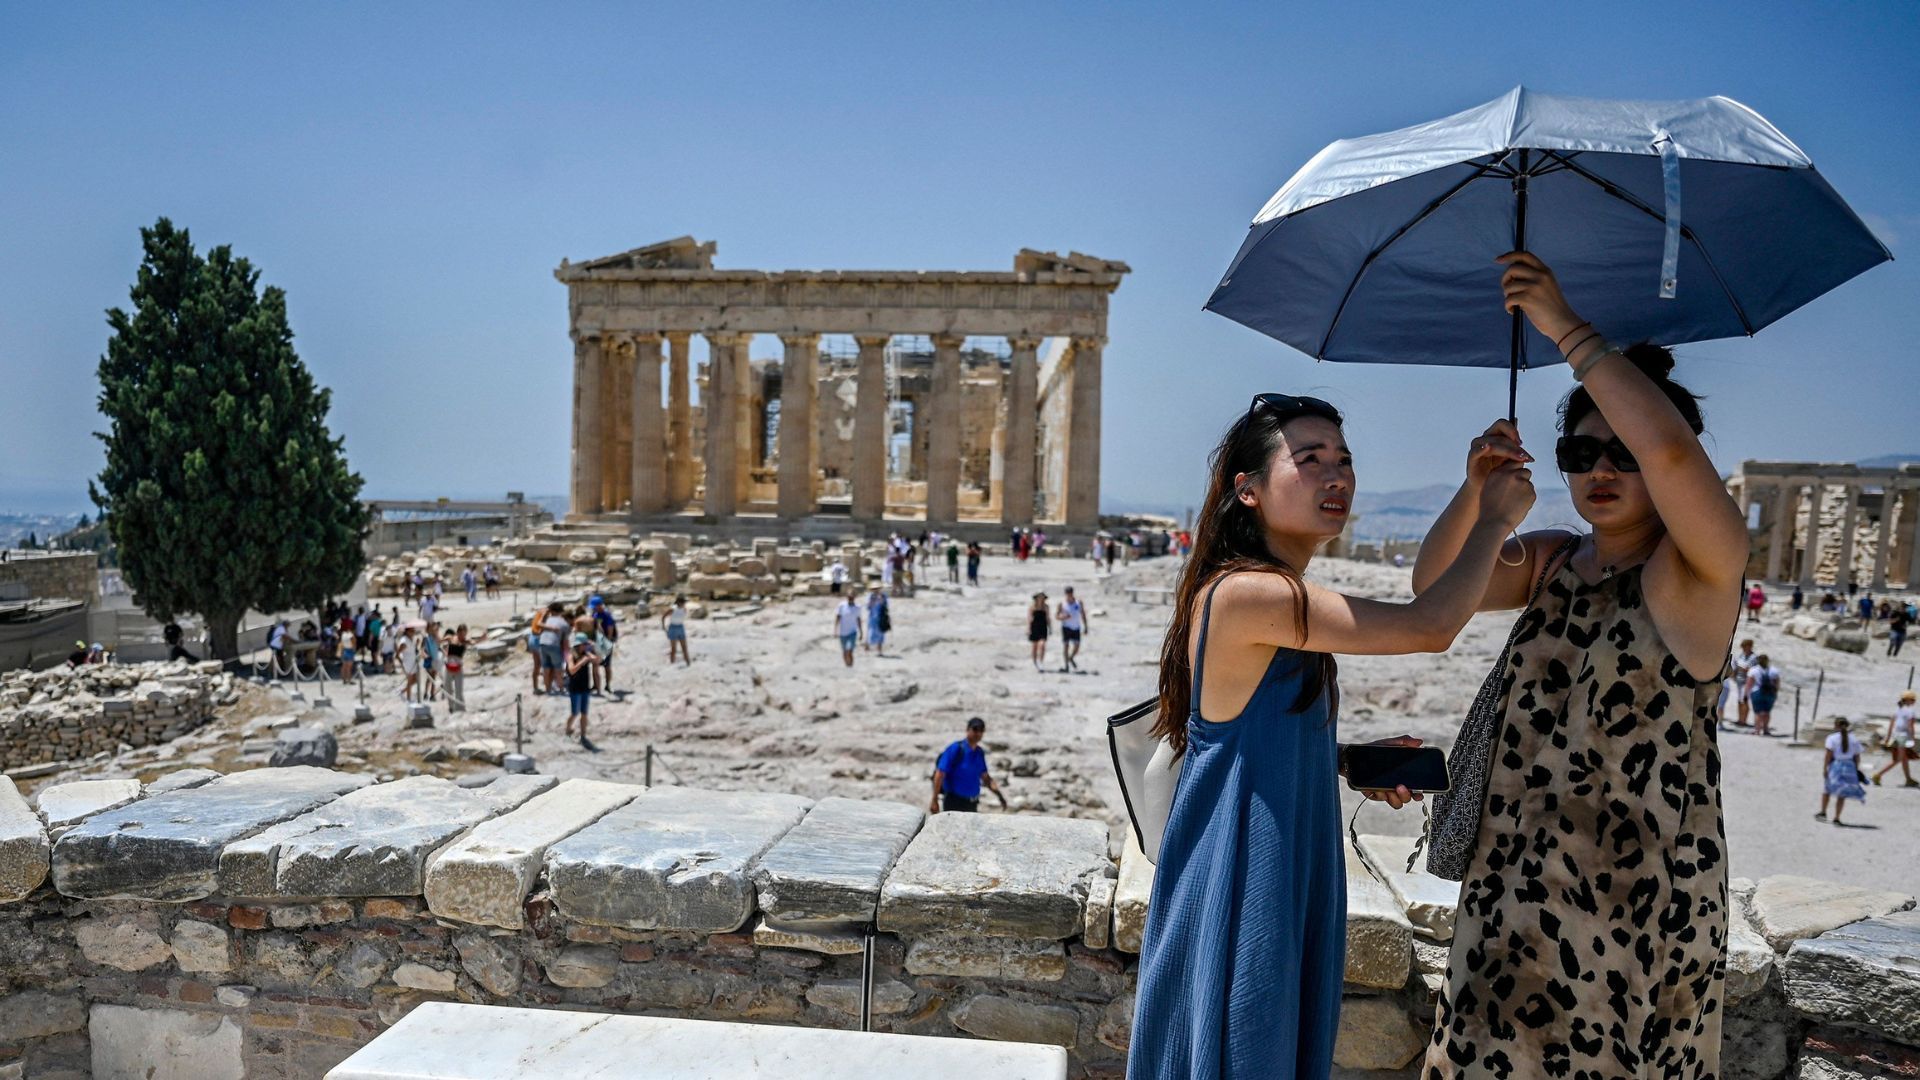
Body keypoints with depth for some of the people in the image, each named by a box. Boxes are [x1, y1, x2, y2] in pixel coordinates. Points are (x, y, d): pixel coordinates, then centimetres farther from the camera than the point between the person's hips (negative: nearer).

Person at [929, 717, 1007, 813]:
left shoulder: (979, 753, 7)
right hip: (954, 803, -7)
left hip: (972, 805, 7)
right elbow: (940, 774, -16)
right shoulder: (955, 749, -14)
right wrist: (934, 801, -19)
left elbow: (985, 776, 15)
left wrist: (999, 795, 5)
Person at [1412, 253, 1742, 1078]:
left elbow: (1670, 449, -29)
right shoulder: (1553, 562, 10)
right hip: (1520, 877, 6)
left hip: (1639, 889, -5)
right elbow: (1432, 585, 0)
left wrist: (1567, 329, -23)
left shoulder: (1699, 568, -10)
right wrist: (1478, 490, -16)